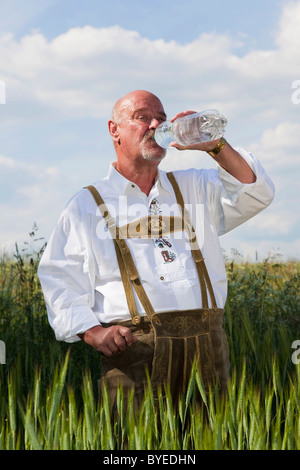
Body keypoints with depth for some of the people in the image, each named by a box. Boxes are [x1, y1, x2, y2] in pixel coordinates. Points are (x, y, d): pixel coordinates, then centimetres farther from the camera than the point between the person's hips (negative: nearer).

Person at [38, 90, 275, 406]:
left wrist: (214, 146, -2)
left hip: (206, 345, 3)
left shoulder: (193, 188, 21)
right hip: (135, 349, -3)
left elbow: (255, 195, 9)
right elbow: (60, 281, 6)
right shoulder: (87, 205, 11)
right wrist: (93, 331, -10)